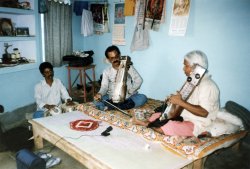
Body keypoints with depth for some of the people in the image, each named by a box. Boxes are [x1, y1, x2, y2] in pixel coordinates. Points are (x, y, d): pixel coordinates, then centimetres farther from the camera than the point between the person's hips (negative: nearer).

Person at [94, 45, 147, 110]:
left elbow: (139, 80, -4)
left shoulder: (128, 67, 3)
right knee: (96, 100, -24)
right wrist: (100, 93, -27)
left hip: (128, 97, 0)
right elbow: (104, 86, -4)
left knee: (143, 98, -28)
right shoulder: (106, 71, 5)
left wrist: (129, 91, -18)